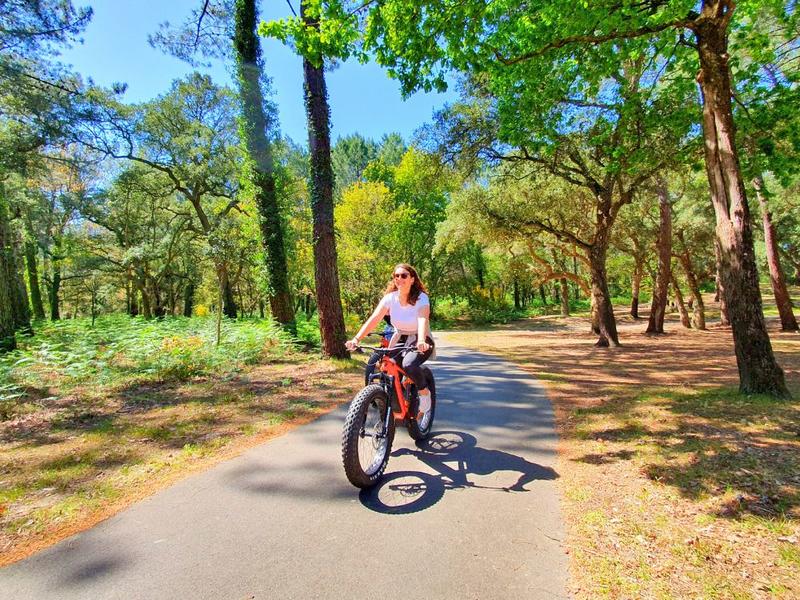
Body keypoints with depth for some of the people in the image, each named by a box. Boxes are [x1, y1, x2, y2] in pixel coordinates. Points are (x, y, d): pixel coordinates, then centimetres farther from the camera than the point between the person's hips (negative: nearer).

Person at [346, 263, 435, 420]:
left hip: (420, 341, -4)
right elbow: (373, 319, -21)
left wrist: (421, 341, -56)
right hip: (399, 340, 4)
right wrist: (356, 339, -35)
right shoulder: (390, 297, -11)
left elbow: (423, 320, -36)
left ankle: (425, 393, -4)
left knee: (409, 365, -33)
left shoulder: (421, 298, -19)